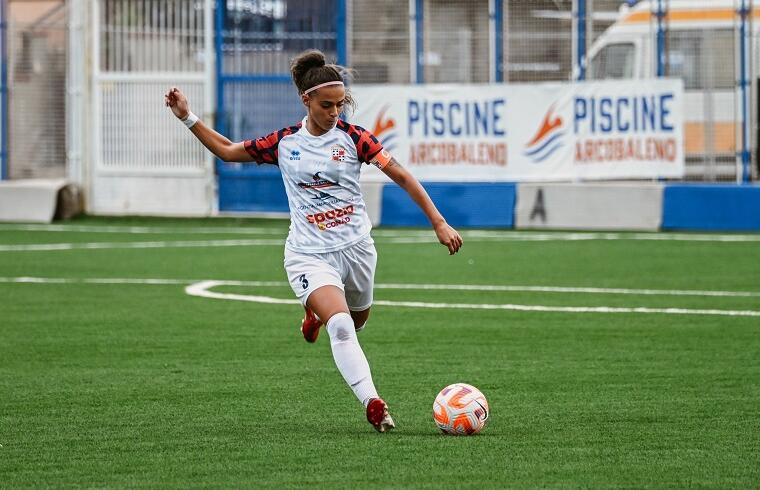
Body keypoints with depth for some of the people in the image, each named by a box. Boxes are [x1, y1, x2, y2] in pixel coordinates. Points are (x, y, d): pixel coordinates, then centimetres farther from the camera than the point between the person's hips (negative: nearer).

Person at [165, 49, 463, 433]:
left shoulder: (352, 137, -5)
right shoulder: (284, 143, 0)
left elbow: (401, 176, -4)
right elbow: (227, 151, 14)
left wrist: (438, 222, -9)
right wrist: (188, 118, 7)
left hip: (355, 248, 2)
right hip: (309, 254, -2)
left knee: (357, 321, 20)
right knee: (340, 325, -24)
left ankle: (318, 312, 54)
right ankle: (373, 404, -27)